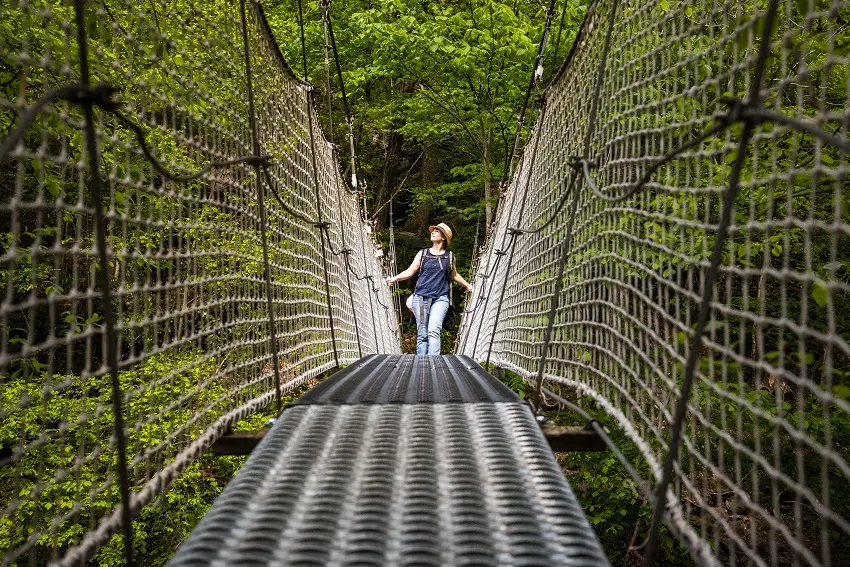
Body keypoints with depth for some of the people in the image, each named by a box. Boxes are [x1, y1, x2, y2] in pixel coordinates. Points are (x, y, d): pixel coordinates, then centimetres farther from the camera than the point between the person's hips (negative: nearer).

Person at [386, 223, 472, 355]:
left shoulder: (449, 256, 14)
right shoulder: (422, 254, 12)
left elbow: (453, 274, 32)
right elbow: (410, 272, 10)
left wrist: (467, 285, 37)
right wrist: (395, 278, -5)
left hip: (440, 299, -1)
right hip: (421, 298, 1)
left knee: (434, 330, -21)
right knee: (422, 334, 0)